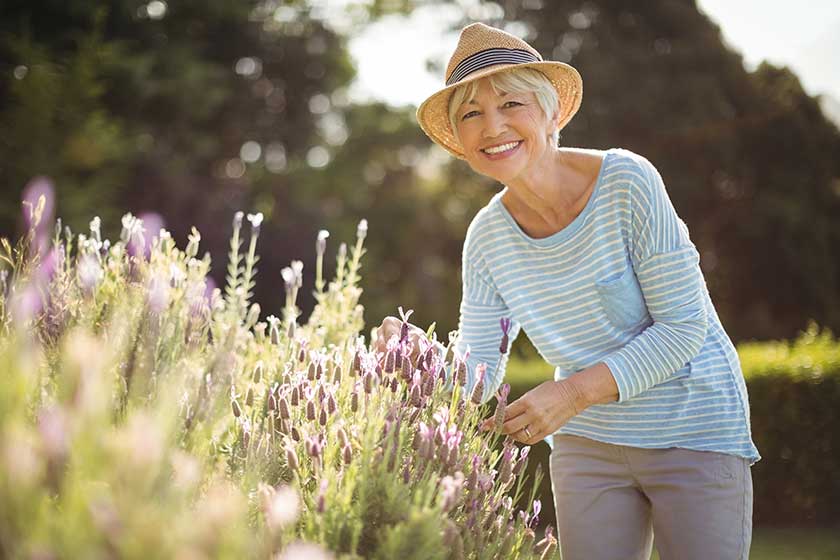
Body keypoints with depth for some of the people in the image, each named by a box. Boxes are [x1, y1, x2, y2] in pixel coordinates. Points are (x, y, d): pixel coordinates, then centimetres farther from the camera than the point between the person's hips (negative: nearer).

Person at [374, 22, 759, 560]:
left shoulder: (628, 182, -19)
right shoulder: (488, 236, -6)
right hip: (587, 443, 4)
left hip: (693, 434, -3)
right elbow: (477, 378, -4)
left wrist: (573, 392, -28)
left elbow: (684, 326, -19)